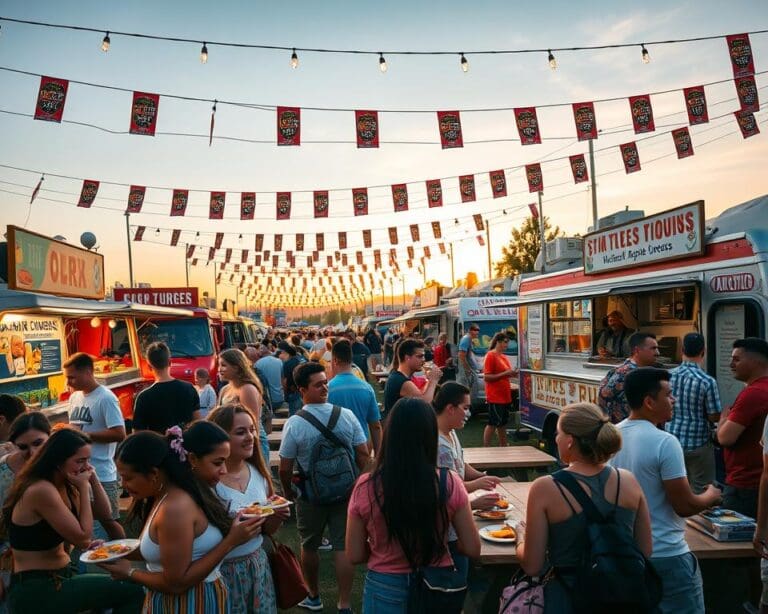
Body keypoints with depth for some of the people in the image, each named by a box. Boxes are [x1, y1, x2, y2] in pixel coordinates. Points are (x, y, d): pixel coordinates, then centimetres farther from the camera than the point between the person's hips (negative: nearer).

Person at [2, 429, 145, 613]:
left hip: (58, 578, 9)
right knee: (132, 591, -15)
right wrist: (84, 487, -16)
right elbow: (83, 538, -19)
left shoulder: (64, 486, 6)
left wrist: (93, 478, -2)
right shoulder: (41, 490, -22)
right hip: (35, 591, -9)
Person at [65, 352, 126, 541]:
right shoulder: (74, 398, 10)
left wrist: (84, 434, -19)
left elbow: (119, 434, -22)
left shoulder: (106, 398, -15)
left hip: (101, 473, -8)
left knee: (108, 520, 4)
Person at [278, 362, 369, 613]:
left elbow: (285, 469, -11)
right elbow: (363, 455, -5)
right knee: (343, 547, 10)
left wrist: (288, 491, 7)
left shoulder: (294, 423, -17)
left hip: (311, 495, -1)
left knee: (309, 546, 18)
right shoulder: (347, 415, -11)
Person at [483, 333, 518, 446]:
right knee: (492, 424, -2)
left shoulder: (504, 357, 13)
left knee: (503, 424, 14)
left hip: (505, 396, 8)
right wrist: (505, 373, -20)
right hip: (495, 397, -8)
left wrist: (511, 373, 3)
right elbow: (487, 377, -17)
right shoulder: (490, 356, -12)